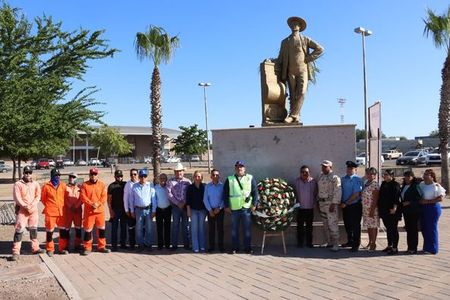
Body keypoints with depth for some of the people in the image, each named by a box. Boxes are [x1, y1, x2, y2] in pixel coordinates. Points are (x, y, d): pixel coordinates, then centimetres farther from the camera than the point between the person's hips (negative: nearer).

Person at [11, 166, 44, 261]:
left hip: (34, 210, 4)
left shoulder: (35, 184, 7)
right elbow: (17, 198, -12)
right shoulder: (18, 184, -5)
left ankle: (35, 248, 28)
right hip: (22, 210, -4)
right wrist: (25, 206, -18)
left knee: (33, 229, 15)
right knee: (19, 230, -8)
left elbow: (38, 196, 1)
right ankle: (16, 252, -5)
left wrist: (32, 205, -14)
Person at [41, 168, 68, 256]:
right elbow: (43, 199, 4)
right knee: (50, 231, 3)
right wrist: (49, 206, 9)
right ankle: (50, 249, 15)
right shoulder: (46, 186, -6)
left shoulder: (63, 185, 3)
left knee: (63, 230, 8)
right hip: (50, 212, -3)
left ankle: (62, 248, 20)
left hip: (61, 212, 4)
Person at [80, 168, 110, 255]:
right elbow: (83, 197, -9)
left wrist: (98, 204, -18)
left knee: (102, 229, 9)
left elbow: (104, 197, -2)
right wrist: (91, 204, -19)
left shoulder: (102, 185, 5)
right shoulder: (85, 185, 0)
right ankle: (87, 248, 13)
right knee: (88, 230, 2)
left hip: (100, 210, 2)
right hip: (88, 211, -2)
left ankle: (101, 246, 21)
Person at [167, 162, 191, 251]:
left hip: (185, 206, 1)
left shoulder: (187, 181, 5)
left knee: (185, 225, 7)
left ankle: (186, 244, 15)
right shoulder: (171, 181, 2)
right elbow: (169, 194, -5)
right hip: (175, 206, -1)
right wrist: (178, 203, -10)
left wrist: (184, 203, -10)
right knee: (175, 225, 2)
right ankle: (174, 245, 8)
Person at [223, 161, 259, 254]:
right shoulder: (229, 179, 6)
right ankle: (235, 248, 18)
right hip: (234, 208, 1)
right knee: (234, 229, 8)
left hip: (246, 208, -1)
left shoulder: (250, 178, 6)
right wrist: (226, 206, 1)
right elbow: (225, 194, 7)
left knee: (247, 229, 4)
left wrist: (254, 204, -3)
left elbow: (255, 192, 4)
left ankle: (248, 248, 15)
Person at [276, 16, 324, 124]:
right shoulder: (285, 42, 17)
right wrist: (277, 71, 1)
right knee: (293, 96, -3)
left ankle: (292, 115, -18)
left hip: (303, 71, -2)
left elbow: (320, 49, 7)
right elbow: (280, 58, 15)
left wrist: (308, 59, -3)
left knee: (301, 93, -17)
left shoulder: (305, 39, 12)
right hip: (290, 72, 2)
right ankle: (296, 116, -2)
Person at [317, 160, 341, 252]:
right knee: (325, 225, 12)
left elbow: (337, 192, -16)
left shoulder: (335, 177, -10)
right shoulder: (321, 176, 14)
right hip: (322, 203, 8)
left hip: (330, 203, -8)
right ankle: (329, 242, 22)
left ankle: (335, 244, -3)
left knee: (332, 224, -8)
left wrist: (333, 204, -20)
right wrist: (318, 203, 16)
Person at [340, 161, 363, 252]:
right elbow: (341, 191, 12)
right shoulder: (343, 179, 7)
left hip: (355, 206, -7)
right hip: (345, 206, 7)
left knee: (355, 226, 2)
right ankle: (350, 241, 35)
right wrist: (342, 202, 0)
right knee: (347, 225, 18)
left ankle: (356, 245, 15)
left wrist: (346, 203, -15)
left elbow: (356, 194, -18)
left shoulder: (357, 179, -14)